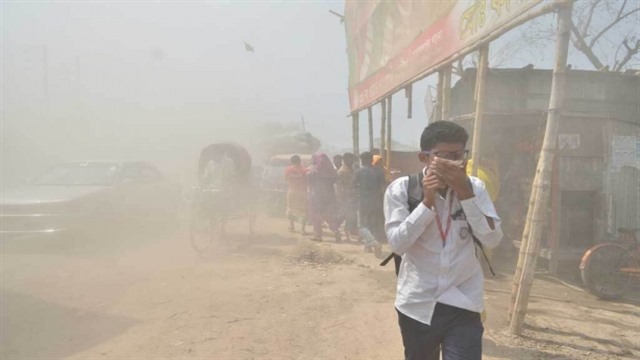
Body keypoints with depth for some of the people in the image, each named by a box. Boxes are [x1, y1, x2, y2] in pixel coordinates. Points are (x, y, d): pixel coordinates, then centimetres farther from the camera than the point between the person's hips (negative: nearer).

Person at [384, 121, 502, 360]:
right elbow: (397, 244, -16)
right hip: (417, 304, 0)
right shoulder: (401, 189, -9)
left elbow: (492, 239, -11)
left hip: (463, 305, 0)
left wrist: (465, 193, -20)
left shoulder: (474, 187, -2)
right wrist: (427, 201, -23)